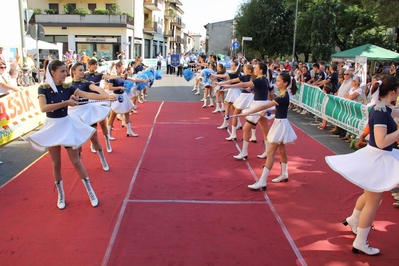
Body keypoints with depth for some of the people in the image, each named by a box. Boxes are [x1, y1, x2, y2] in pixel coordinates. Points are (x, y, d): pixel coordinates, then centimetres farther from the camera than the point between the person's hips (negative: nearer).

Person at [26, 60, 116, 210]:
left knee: (76, 161, 4)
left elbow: (88, 95, -15)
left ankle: (91, 193, 15)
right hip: (52, 126, -1)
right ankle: (60, 195, 26)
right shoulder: (43, 88, -9)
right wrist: (65, 103, -29)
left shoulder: (68, 88, -4)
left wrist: (106, 97, -28)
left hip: (67, 125, 1)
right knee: (56, 164, 9)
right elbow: (43, 108, -25)